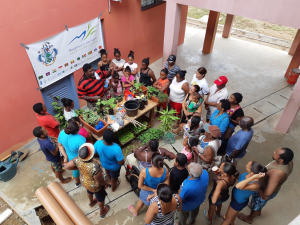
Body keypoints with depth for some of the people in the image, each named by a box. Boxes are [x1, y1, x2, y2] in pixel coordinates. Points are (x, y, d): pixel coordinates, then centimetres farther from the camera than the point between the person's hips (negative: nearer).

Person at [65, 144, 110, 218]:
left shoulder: (78, 159, -31)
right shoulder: (94, 167, -45)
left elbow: (67, 166, -13)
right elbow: (100, 181, -30)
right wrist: (106, 184, -9)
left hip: (84, 181, 5)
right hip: (95, 186, -5)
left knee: (89, 192, 38)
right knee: (100, 198, 27)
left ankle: (91, 203, 69)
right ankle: (102, 212, 55)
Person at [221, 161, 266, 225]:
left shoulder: (256, 185, -43)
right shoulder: (251, 173, -23)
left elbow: (238, 186, -55)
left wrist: (253, 177, -53)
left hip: (239, 201, -7)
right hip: (235, 194, 7)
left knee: (228, 218, 21)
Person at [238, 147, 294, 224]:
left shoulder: (277, 173, -47)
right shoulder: (289, 162, -21)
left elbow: (267, 193, -45)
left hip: (263, 191, -7)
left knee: (255, 205, 25)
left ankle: (249, 218, 56)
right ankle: (258, 211, 69)